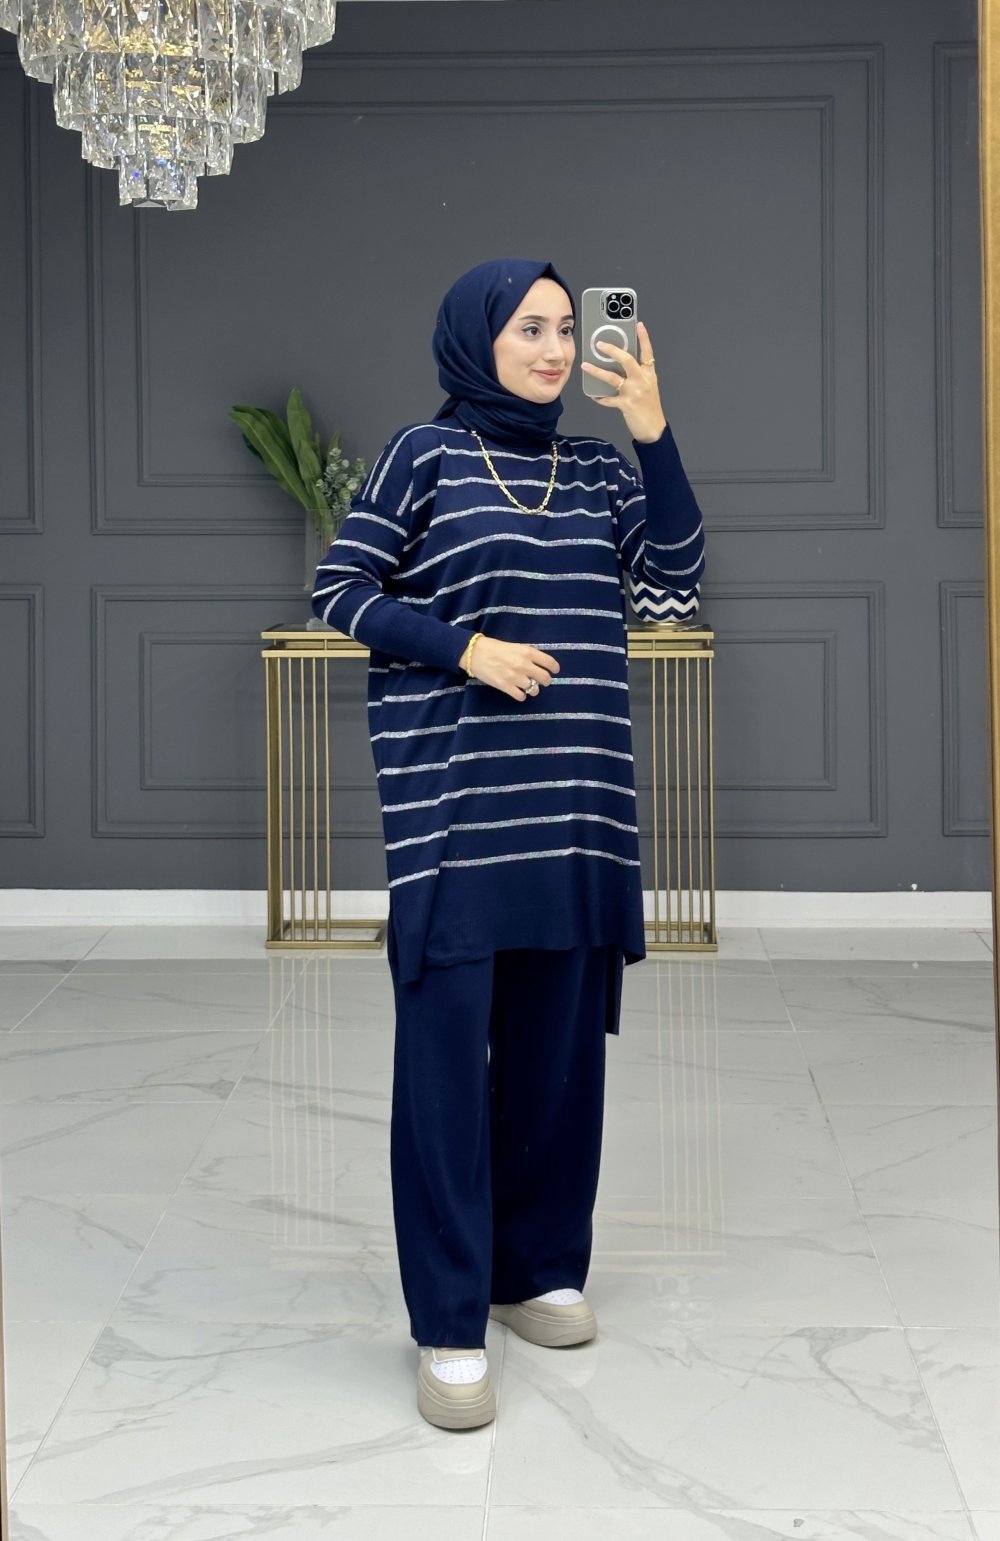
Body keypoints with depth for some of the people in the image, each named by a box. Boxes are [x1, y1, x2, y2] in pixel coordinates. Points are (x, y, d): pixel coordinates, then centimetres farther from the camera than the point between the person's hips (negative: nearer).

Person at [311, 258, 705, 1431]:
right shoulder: (424, 452, 0)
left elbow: (679, 574, 1)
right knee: (447, 1044, -5)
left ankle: (538, 1267, 24)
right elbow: (341, 592, -1)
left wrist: (653, 435, -7)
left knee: (560, 1038, 9)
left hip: (575, 796, 5)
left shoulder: (596, 468, 12)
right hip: (452, 796, -5)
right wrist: (465, 647, -13)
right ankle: (450, 1325, 0)